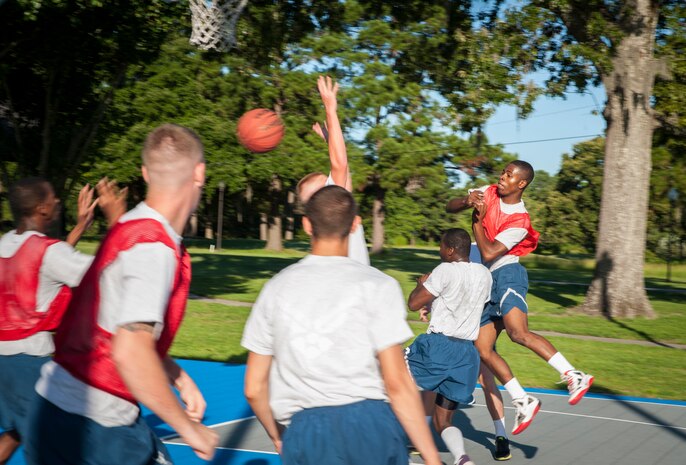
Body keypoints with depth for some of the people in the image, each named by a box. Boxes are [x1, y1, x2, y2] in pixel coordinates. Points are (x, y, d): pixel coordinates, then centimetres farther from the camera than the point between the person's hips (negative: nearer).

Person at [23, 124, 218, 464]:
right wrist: (189, 428, -23)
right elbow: (130, 353, -31)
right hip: (91, 422, -8)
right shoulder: (155, 247, -21)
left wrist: (178, 377, 15)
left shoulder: (131, 225, 5)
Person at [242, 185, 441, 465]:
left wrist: (277, 437, 27)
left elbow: (254, 388, 10)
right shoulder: (377, 285, -2)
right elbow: (397, 383, -7)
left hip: (304, 432, 2)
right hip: (370, 423, -2)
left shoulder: (276, 288, 8)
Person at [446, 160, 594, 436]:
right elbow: (449, 208, 9)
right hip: (486, 281, 7)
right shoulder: (488, 193, 7)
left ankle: (573, 376, -24)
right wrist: (467, 201, -12)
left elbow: (489, 253, -18)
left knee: (518, 333, -30)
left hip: (506, 275, -7)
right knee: (482, 350, 0)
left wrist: (477, 219, -11)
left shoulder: (519, 221, -11)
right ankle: (523, 402, 8)